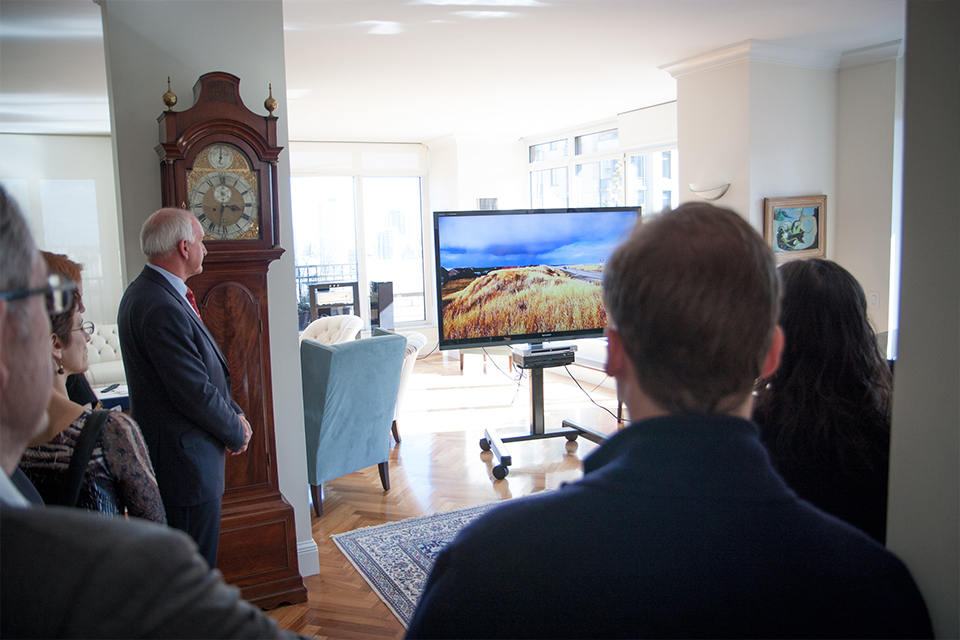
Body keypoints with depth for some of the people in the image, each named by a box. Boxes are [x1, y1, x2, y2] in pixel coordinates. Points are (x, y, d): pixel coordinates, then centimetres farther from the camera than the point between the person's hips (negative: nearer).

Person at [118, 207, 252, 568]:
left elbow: (204, 372, 13)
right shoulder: (163, 308, -24)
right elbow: (195, 393, -23)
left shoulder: (144, 292, 10)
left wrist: (234, 415, 6)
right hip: (186, 460, -10)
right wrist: (236, 433, -7)